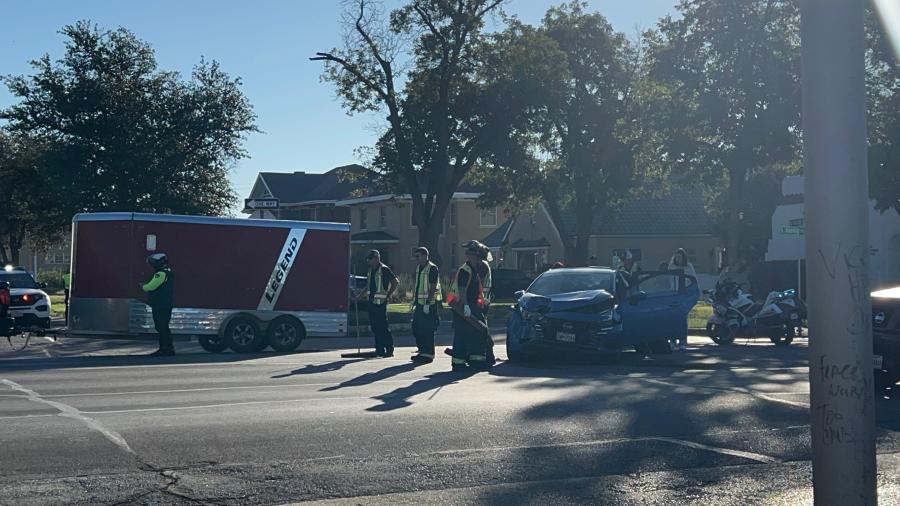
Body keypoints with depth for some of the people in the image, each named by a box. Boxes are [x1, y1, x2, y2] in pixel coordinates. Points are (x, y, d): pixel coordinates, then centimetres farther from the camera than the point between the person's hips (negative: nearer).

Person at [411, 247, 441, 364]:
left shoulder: (432, 268, -11)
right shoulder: (418, 268, 15)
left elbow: (433, 287, -17)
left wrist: (427, 304, -21)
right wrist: (414, 302, 17)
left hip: (429, 304, -9)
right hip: (419, 303, 9)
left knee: (427, 330, -6)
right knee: (416, 329, 10)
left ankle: (427, 355, 0)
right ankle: (422, 351, 20)